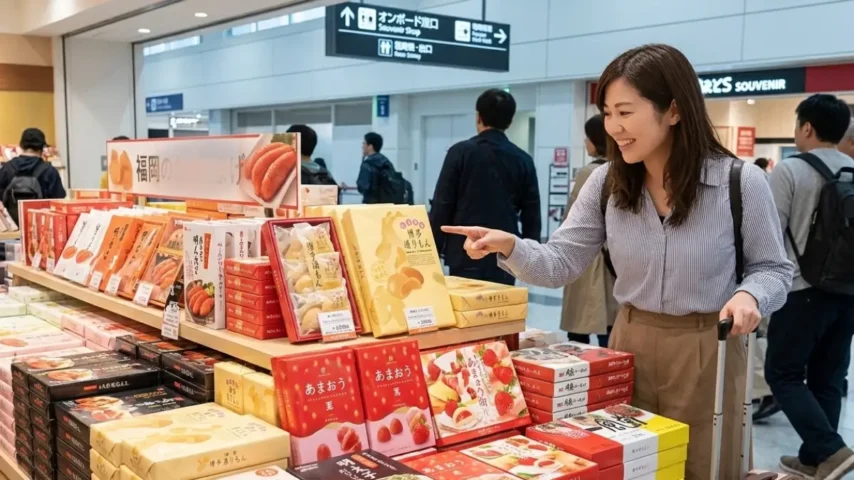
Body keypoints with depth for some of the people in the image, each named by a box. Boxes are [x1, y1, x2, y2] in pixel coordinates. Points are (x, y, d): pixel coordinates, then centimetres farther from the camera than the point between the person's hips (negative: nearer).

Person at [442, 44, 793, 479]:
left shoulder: (741, 182, -12)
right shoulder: (606, 183, -3)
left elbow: (774, 269, -1)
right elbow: (561, 262, -4)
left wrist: (750, 294, -23)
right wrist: (509, 246, -23)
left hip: (707, 352, -3)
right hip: (630, 343, 3)